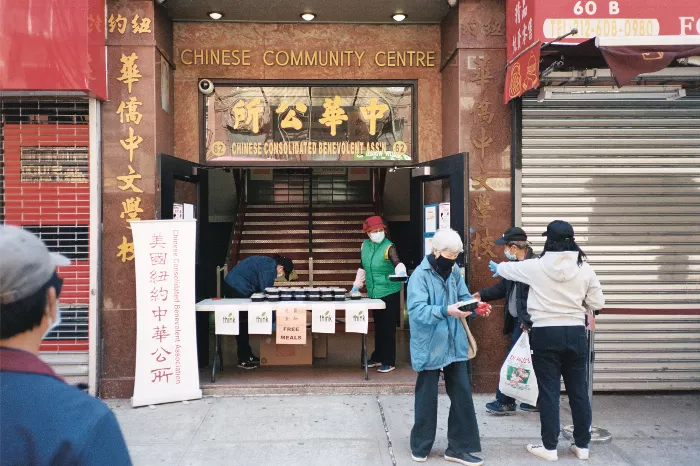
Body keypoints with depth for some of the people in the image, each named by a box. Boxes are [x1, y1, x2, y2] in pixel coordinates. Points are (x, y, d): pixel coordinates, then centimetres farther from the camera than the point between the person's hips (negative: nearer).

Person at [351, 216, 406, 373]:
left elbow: (397, 263, -29)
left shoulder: (389, 247, -14)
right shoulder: (365, 246, 4)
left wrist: (401, 272, -50)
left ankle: (389, 362, 10)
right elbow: (363, 267, 15)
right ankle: (378, 357, 30)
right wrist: (357, 285, 15)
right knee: (378, 326, 17)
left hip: (390, 293, -6)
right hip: (374, 293, 6)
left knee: (388, 328, 0)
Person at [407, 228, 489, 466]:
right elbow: (417, 310, -25)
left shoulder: (454, 271, 6)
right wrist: (445, 311, -37)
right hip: (429, 346, -6)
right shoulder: (420, 275, -16)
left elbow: (464, 297, 8)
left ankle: (459, 447, 22)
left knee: (462, 394, 9)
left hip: (454, 344, 6)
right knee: (427, 397, 7)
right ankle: (420, 447, 27)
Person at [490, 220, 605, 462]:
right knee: (578, 391, 12)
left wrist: (497, 268, 37)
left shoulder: (536, 266, -6)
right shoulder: (584, 268, -2)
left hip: (546, 334, -2)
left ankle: (550, 447, 11)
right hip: (575, 334, 3)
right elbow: (597, 302, 3)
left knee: (549, 391, 4)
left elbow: (511, 269, 14)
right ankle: (582, 445, 23)